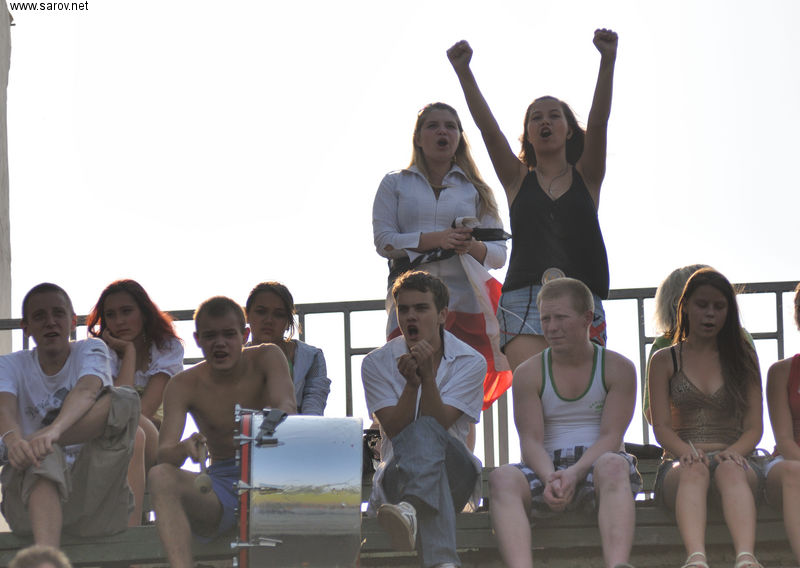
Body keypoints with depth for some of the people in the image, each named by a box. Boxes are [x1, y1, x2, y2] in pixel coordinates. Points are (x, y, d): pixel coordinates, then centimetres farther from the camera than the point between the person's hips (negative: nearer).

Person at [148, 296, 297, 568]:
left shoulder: (267, 358, 0)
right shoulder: (183, 385, -1)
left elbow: (287, 408, -19)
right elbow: (164, 455, -12)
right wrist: (185, 448, -38)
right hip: (220, 484, 1)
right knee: (160, 476, -28)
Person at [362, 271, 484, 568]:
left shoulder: (471, 362, 0)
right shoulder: (377, 363, 4)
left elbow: (436, 427, -12)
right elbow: (395, 431, -9)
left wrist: (427, 376, -25)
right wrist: (411, 384, -24)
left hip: (455, 472, 0)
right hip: (397, 473, 0)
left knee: (424, 432, -36)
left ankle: (411, 508, -69)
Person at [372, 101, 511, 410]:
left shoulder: (475, 189, 19)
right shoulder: (395, 184, 16)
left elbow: (499, 253, 12)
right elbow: (383, 240, 2)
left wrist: (471, 246, -11)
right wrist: (435, 239, -11)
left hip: (466, 303, 1)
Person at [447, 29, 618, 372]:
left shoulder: (586, 177, 15)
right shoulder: (518, 179, 16)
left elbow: (598, 123, 0)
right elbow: (488, 127, 4)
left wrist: (607, 62, -14)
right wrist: (463, 72, -8)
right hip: (523, 301, -1)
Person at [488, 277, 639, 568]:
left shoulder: (618, 368, 6)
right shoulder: (528, 374, 9)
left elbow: (611, 437, -5)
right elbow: (531, 440, -1)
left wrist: (574, 473, -23)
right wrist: (550, 477, -24)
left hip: (595, 464, -1)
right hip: (547, 468, 1)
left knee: (612, 465, -38)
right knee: (503, 478, -32)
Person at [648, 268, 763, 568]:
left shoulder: (743, 358, 17)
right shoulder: (664, 361, 15)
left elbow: (754, 427, 8)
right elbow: (662, 427, 4)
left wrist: (733, 452, -15)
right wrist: (687, 451, -20)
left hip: (735, 457, 0)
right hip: (679, 464, 0)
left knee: (731, 469, -38)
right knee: (694, 470, -38)